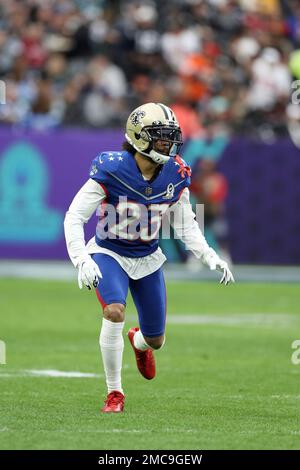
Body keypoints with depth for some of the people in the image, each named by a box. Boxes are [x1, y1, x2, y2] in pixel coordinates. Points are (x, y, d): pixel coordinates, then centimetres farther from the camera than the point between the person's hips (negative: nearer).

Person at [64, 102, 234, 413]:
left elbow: (186, 225, 2)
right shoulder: (111, 170, -24)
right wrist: (82, 260, -32)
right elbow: (74, 217, -20)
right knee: (115, 311, -31)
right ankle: (114, 393, -13)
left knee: (156, 340, 9)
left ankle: (139, 342, 52)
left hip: (147, 259, 4)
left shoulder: (175, 176, -11)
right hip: (109, 253, -4)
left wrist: (211, 258, -11)